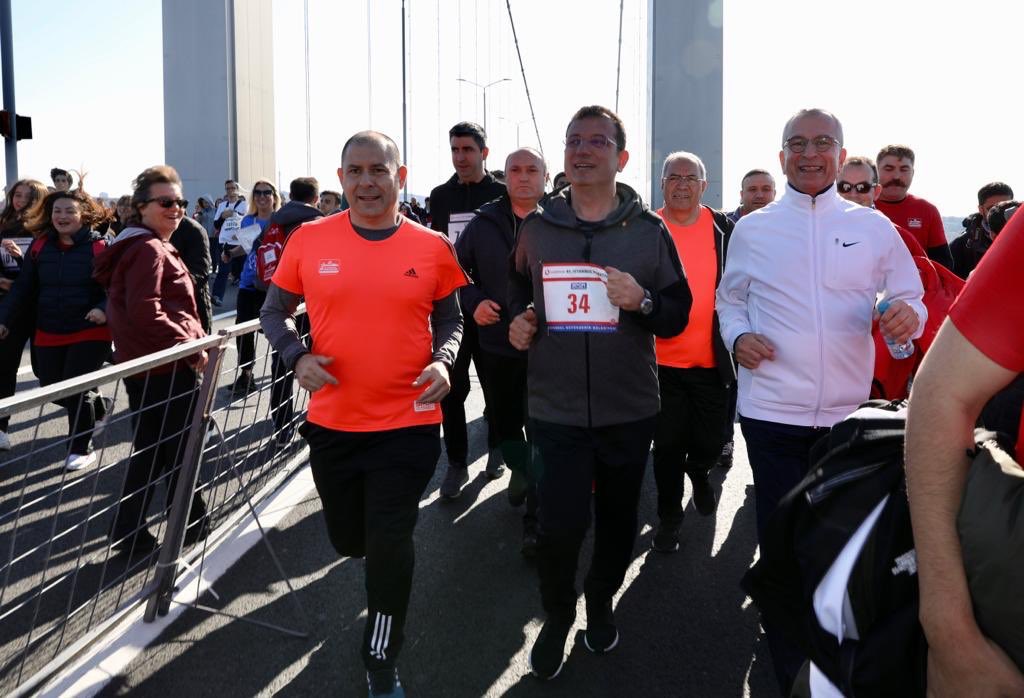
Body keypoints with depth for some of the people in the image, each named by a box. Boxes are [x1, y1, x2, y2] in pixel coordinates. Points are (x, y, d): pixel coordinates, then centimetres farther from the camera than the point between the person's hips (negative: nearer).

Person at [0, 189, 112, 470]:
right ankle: (95, 406, 42)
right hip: (49, 333, 5)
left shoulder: (100, 246, -11)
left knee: (75, 390, -6)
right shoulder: (40, 245, 2)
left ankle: (81, 449, 13)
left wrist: (105, 309, -29)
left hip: (90, 332, -5)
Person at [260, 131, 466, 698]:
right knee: (350, 540, 19)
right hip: (331, 423, 2)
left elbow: (450, 320, 8)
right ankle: (383, 553, 59)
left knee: (389, 548, 1)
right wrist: (297, 356, -14)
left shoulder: (432, 247, -5)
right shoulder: (309, 240, -5)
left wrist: (442, 361, -13)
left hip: (408, 424, -2)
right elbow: (274, 311, 5)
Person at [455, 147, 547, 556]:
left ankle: (536, 518, 10)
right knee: (505, 423, 16)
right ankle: (522, 472, 46)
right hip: (497, 344, 3)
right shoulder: (484, 223, 3)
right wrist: (472, 301, -4)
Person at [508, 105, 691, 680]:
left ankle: (602, 602, 41)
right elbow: (519, 292, 20)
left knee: (618, 518, 15)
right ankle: (557, 616, 25)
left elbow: (679, 313, 1)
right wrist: (518, 321, 0)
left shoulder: (649, 231, 0)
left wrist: (643, 301, -19)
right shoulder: (537, 227, 4)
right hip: (556, 408, 0)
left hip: (629, 409, 0)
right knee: (560, 525, -3)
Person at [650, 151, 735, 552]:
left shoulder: (724, 229, 1)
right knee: (668, 446, 7)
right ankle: (669, 517, 25)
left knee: (711, 443, 11)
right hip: (662, 359, -1)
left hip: (712, 360, 1)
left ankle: (697, 471, 46)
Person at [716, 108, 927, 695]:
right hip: (773, 410, 0)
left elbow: (911, 300, 7)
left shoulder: (874, 227, 4)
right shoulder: (752, 229, 5)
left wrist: (908, 315, -17)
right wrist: (738, 336, -6)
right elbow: (730, 299, 14)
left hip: (849, 411, 1)